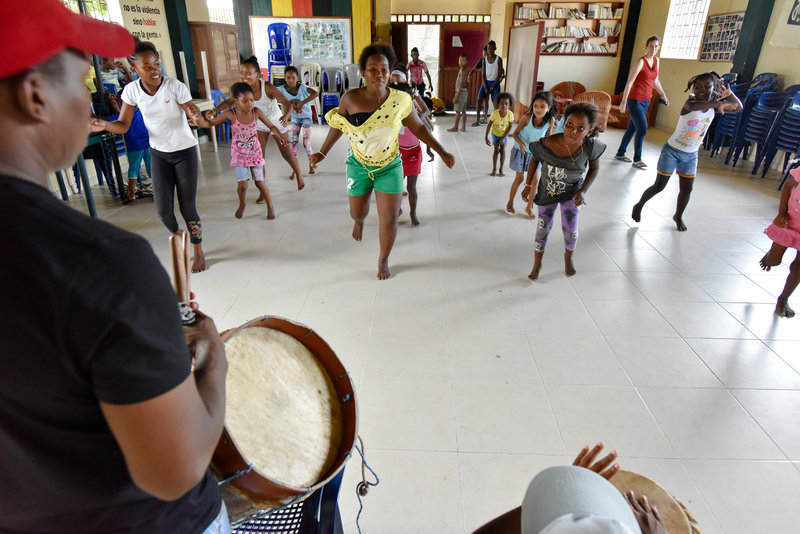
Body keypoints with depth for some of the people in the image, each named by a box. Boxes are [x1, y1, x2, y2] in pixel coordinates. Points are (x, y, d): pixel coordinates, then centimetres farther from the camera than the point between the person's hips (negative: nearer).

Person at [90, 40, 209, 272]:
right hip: (159, 153, 3)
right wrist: (105, 125, -25)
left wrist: (195, 114, -43)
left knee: (187, 207, -1)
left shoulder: (176, 86, -17)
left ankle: (198, 251, 19)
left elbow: (195, 115, -19)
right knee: (163, 209, 0)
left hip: (184, 151, -3)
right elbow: (123, 124, -4)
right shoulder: (132, 90, -8)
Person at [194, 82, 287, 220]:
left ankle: (270, 206, 21)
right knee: (242, 184, -8)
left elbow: (271, 126, -5)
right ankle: (242, 205, 23)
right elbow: (209, 123, -12)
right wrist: (200, 120, -34)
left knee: (259, 182, 0)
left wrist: (280, 136, -25)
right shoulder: (230, 114, -18)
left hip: (255, 152, 1)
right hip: (239, 154, -1)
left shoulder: (256, 112, -15)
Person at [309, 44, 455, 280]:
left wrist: (442, 152, 0)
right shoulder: (351, 99, -14)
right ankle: (359, 221, 61)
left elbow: (418, 128, 1)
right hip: (359, 167, 1)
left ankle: (383, 261, 28)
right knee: (357, 212, 19)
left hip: (390, 167, 0)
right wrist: (323, 153, 3)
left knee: (389, 220, 0)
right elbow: (338, 125, 4)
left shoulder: (401, 100, -13)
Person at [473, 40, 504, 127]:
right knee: (479, 100, -3)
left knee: (495, 102, -10)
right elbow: (483, 74, 0)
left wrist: (492, 87, -12)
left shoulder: (499, 59, -6)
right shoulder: (484, 60, 2)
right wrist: (485, 87, -9)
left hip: (495, 82, -3)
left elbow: (499, 74, -8)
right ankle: (477, 120, 4)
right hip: (486, 82, 3)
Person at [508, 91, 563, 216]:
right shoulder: (527, 117, -25)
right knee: (520, 178, 8)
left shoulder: (551, 121, -18)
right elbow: (515, 133, -15)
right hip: (521, 150, -2)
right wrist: (520, 142, -34)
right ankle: (510, 203, 29)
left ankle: (529, 207, 21)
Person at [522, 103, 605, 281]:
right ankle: (537, 264, 28)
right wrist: (528, 185, -6)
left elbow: (594, 168, -6)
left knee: (571, 229, 2)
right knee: (543, 227, 7)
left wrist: (583, 191, -16)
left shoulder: (590, 147, -26)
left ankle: (568, 256, 37)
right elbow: (534, 159, -9)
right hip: (547, 191, -1)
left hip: (572, 192, 1)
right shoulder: (547, 144, -32)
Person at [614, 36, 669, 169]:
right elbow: (629, 83, -16)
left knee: (632, 128, 12)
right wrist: (623, 102, -19)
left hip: (646, 101, 8)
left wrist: (663, 95, 27)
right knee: (643, 129, -11)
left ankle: (620, 154, 24)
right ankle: (637, 160, -2)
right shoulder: (641, 62, -13)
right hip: (635, 100, -8)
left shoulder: (656, 61, 10)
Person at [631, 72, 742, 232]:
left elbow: (738, 108, 2)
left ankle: (678, 216, 32)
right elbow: (692, 106, -44)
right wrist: (717, 103, -47)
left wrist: (729, 93, -12)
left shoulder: (714, 105, -2)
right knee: (659, 186, 0)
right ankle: (639, 206, 24)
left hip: (690, 155, 5)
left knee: (687, 189, 9)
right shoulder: (690, 101, -19)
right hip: (671, 150, -5)